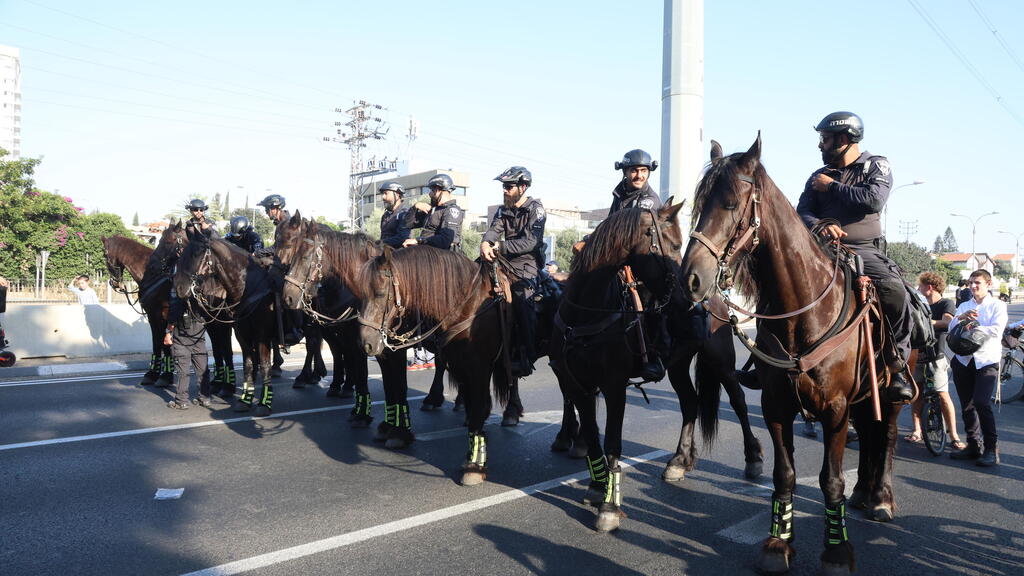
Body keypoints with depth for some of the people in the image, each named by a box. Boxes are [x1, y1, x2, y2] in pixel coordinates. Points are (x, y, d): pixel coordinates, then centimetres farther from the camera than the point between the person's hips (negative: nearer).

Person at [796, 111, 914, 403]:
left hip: (865, 251, -3)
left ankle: (896, 367, -15)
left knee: (895, 292, -30)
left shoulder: (877, 166, 9)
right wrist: (819, 225, -17)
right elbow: (802, 212, 5)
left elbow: (874, 200, -11)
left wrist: (832, 187, -3)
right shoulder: (818, 176, 19)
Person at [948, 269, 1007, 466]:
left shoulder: (997, 305, 5)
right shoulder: (963, 306, 19)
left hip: (986, 361, -5)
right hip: (963, 360, 5)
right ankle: (974, 446, 18)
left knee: (982, 403, -15)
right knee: (967, 406, 7)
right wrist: (960, 317, -15)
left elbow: (996, 330, -12)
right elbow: (951, 329, 3)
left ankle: (991, 449, -6)